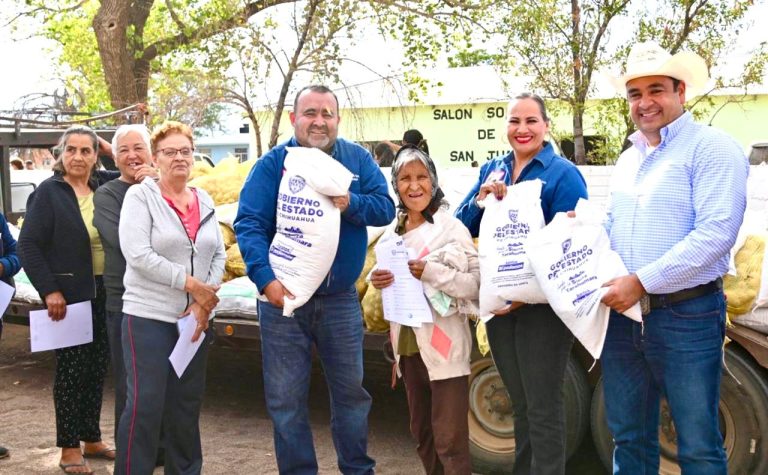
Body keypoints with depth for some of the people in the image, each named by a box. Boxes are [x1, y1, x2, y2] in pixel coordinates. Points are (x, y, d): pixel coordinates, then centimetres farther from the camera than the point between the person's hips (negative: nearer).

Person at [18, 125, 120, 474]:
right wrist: (49, 290, -16)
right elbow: (28, 245, -9)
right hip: (68, 295, -5)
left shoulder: (104, 185, 5)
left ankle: (92, 439, 26)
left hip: (104, 293, 5)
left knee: (98, 367, 12)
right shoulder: (48, 192, -7)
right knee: (71, 368, 3)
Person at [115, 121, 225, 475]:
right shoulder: (140, 196, -5)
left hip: (196, 318, 5)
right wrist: (191, 284, -15)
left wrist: (204, 303, -5)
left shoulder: (205, 201, 10)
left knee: (187, 404, 13)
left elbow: (219, 255, 8)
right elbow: (138, 255, -15)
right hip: (149, 316, -5)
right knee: (145, 405, -5)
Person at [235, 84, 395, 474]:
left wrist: (351, 204, -23)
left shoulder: (358, 159, 3)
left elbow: (386, 208, -2)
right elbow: (248, 224, -12)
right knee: (285, 398, 5)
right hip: (283, 297, -2)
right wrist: (266, 278, -25)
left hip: (341, 300, 2)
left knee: (351, 392, 13)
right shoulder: (272, 164, -5)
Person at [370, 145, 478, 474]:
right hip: (408, 344, 7)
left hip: (444, 345, -7)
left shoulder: (451, 227, -9)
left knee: (450, 440, -5)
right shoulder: (392, 232, 10)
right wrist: (377, 280, -4)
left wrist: (431, 272, -25)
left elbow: (476, 284, -15)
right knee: (421, 434, 18)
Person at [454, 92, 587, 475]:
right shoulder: (491, 170, 8)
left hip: (542, 304, -6)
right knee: (519, 402, 19)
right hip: (497, 300, 6)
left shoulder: (563, 174, -10)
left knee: (542, 407, 2)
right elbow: (463, 229, 5)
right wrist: (480, 199, -14)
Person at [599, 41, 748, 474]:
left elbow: (716, 233, -19)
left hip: (687, 316, -7)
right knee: (629, 437, 15)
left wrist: (641, 282, -21)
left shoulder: (711, 148, -8)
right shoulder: (628, 159, 16)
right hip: (623, 313, 7)